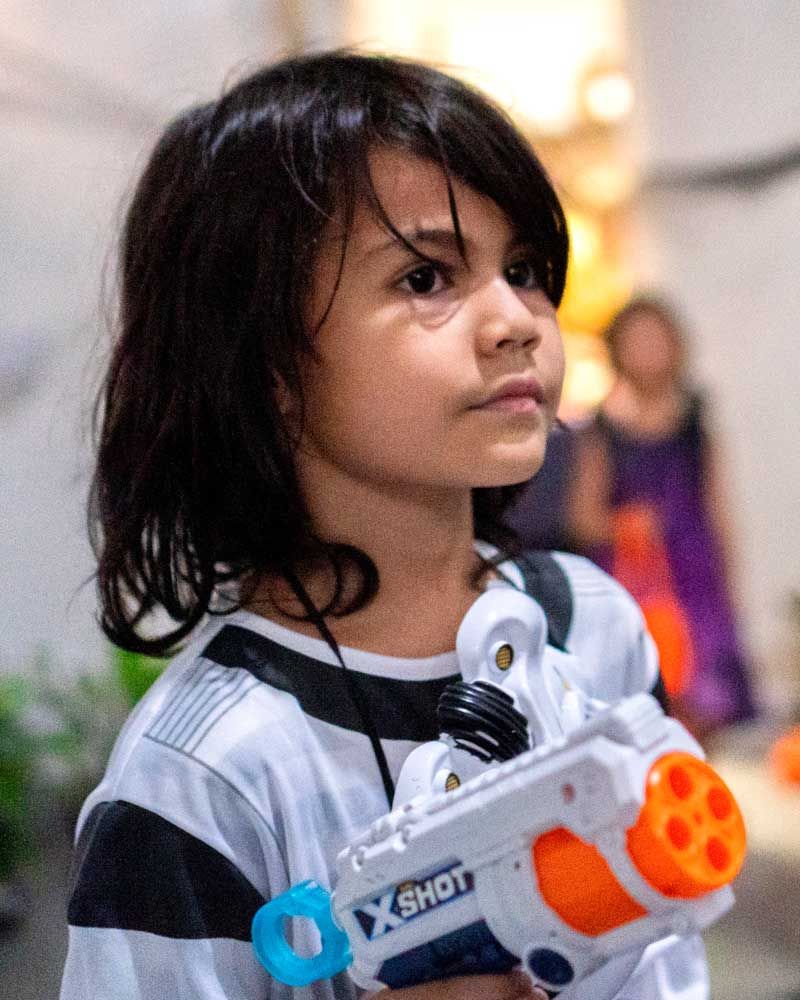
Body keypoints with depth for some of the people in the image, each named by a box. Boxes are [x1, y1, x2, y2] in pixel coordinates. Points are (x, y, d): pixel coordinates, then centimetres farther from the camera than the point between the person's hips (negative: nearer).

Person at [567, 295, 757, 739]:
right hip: (631, 581, -2)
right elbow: (582, 517, 2)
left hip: (695, 572, 2)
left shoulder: (696, 423, 7)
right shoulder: (602, 432, 0)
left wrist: (727, 583, 11)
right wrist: (619, 526, -18)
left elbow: (716, 504, 12)